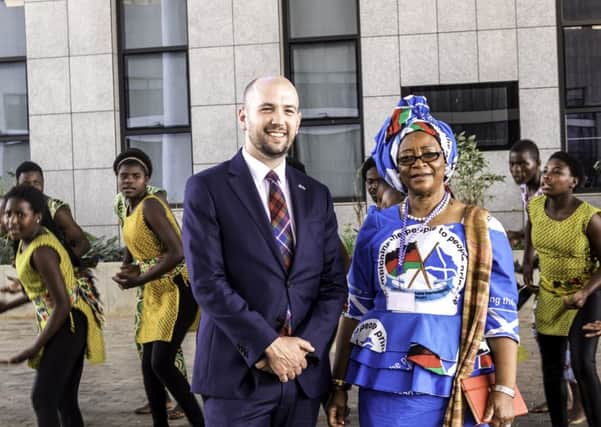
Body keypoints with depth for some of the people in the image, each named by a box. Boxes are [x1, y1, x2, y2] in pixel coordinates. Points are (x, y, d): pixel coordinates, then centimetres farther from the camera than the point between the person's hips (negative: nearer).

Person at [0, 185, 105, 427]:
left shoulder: (41, 251, -24)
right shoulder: (29, 240, 5)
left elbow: (62, 304, -24)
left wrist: (35, 348, -20)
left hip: (68, 324, -10)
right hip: (67, 324, 10)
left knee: (42, 398, -15)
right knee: (65, 400, 13)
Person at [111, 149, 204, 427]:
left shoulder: (150, 206, -16)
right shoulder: (128, 212, 12)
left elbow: (177, 252, -26)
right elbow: (131, 255, 23)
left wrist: (139, 280, -19)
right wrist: (126, 273, -1)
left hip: (177, 290, -10)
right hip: (154, 294, 10)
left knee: (161, 362, -15)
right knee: (148, 365, 8)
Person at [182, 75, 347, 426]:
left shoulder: (316, 196, 11)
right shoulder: (207, 188, -3)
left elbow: (333, 283, 7)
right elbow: (207, 282, -11)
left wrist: (305, 347, -8)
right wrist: (269, 345, -14)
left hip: (304, 373, 4)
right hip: (237, 375, -4)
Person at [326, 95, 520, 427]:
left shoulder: (481, 228, -1)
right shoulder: (377, 226, 5)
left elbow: (501, 315, -4)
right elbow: (355, 309, 8)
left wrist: (505, 388, -11)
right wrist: (339, 383, 7)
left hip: (458, 385, -1)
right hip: (385, 384, 2)